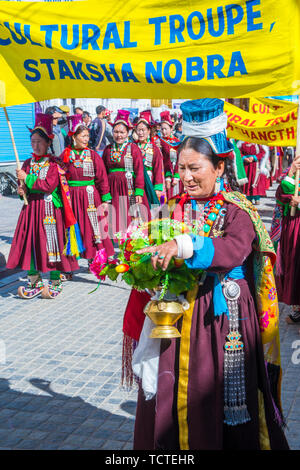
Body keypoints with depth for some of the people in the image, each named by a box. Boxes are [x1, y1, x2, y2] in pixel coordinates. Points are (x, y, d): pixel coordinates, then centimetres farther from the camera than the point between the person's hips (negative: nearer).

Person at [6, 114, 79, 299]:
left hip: (49, 209, -6)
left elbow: (49, 185, -18)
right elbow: (25, 185, 18)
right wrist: (22, 190, -5)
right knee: (29, 242, 4)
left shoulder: (54, 163, -7)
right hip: (31, 207, 6)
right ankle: (35, 282, 15)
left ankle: (55, 283, 11)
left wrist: (28, 179, -14)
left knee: (51, 242, -2)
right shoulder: (28, 163, 12)